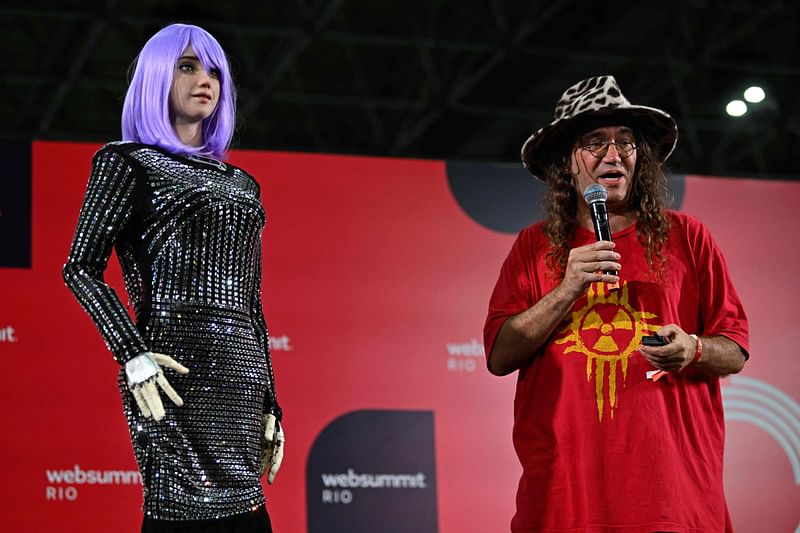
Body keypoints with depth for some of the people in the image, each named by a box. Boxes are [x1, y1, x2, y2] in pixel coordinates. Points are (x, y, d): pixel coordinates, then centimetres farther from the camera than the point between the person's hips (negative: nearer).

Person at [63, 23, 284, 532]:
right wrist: (133, 356, -15)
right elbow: (81, 268, -3)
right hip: (177, 366, -6)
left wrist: (270, 405, 15)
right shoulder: (128, 162, 6)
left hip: (242, 371, 6)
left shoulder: (241, 183, 23)